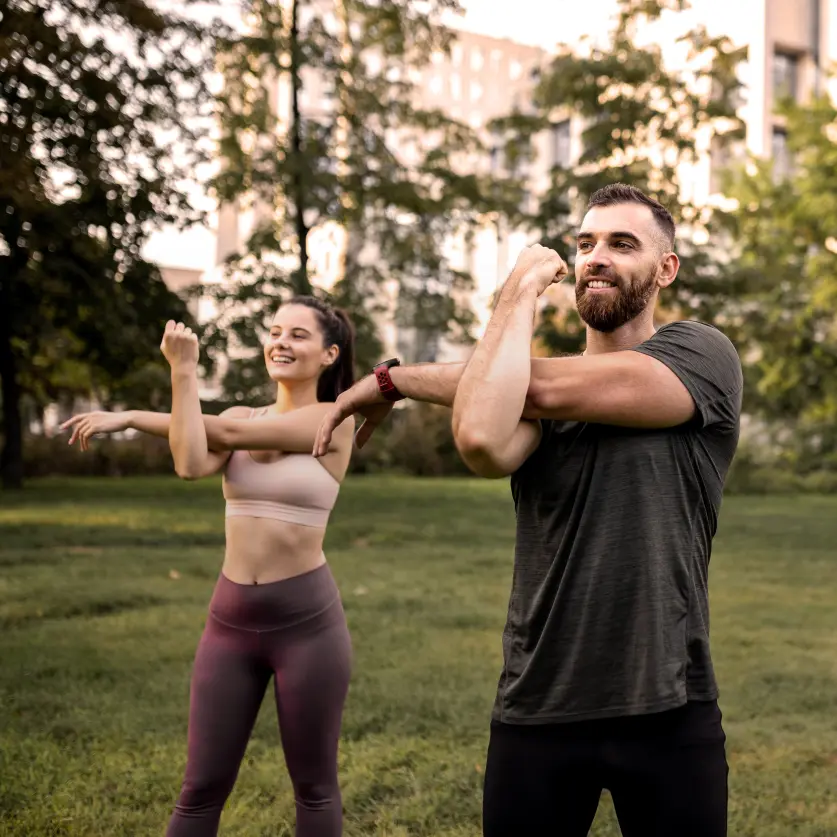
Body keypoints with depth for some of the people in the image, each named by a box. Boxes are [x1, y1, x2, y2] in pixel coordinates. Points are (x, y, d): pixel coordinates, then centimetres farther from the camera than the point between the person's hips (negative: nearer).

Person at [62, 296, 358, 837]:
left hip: (308, 619, -4)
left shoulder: (336, 420, -6)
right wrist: (183, 370, -13)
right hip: (231, 617, 4)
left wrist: (130, 417, -1)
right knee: (202, 786, 9)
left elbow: (230, 432, -10)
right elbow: (192, 463, -14)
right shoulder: (240, 415, 8)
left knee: (314, 785, 10)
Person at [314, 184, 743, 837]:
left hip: (667, 710, -2)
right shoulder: (533, 374, 5)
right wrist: (521, 290, -9)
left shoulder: (703, 355, -2)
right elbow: (483, 442, -21)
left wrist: (393, 377, -8)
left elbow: (549, 390, -17)